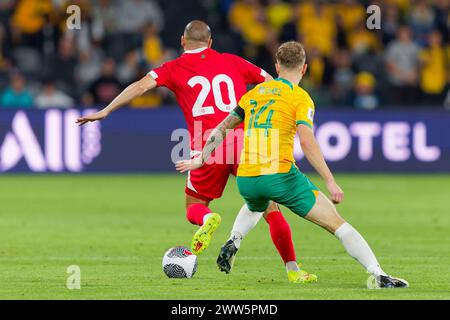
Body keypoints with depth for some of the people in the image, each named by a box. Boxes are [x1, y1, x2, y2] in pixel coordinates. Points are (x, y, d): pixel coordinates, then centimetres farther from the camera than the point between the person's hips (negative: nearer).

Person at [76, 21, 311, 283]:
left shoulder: (174, 69, 10)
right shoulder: (233, 62, 16)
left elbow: (142, 85, -2)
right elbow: (273, 84, 21)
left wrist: (106, 111, -1)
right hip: (244, 144, 1)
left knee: (194, 207, 19)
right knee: (271, 209, 11)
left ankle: (207, 220, -18)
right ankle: (293, 270, 5)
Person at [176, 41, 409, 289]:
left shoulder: (254, 93, 17)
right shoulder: (300, 97, -1)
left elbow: (222, 128, 20)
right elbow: (307, 142, -14)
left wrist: (201, 159, 30)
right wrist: (331, 182, -15)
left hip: (245, 180, 5)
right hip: (280, 175, -5)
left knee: (256, 207, 42)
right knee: (337, 224, -1)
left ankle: (231, 246, 20)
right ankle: (377, 275, -11)